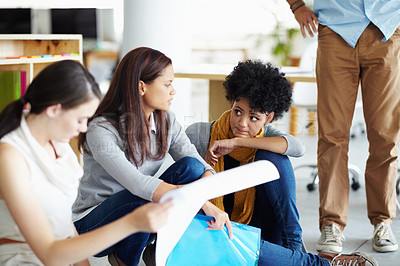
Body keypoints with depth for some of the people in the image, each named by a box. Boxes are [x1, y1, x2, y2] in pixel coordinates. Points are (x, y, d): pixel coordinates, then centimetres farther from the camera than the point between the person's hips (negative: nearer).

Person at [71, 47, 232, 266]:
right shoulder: (101, 130, -25)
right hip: (92, 223, -5)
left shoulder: (166, 121, -3)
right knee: (149, 197, -36)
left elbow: (200, 166, -12)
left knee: (191, 166, -18)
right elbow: (136, 183, -38)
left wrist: (213, 206, -33)